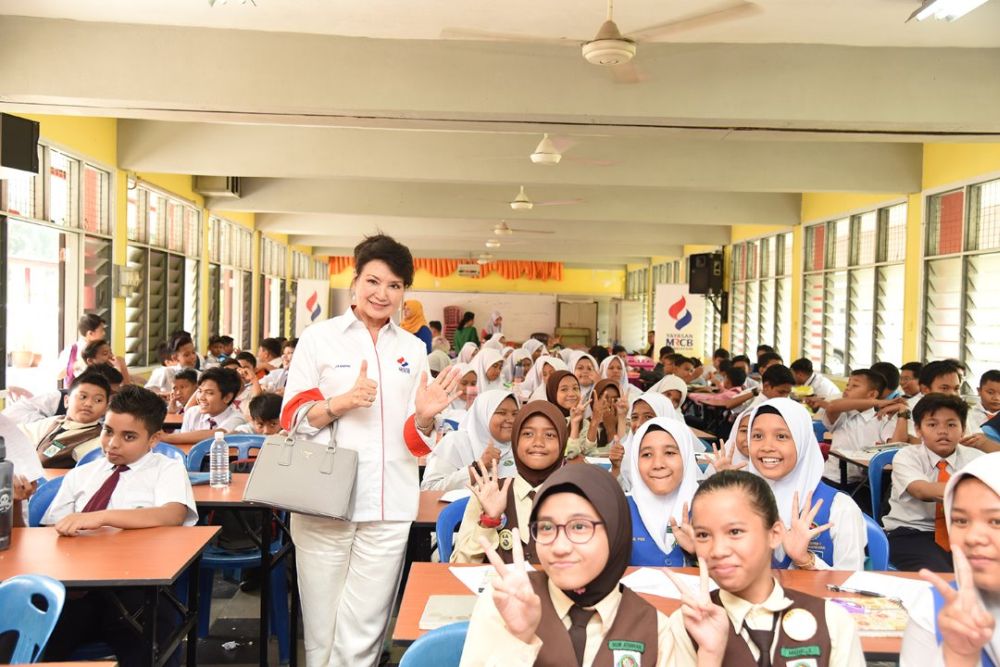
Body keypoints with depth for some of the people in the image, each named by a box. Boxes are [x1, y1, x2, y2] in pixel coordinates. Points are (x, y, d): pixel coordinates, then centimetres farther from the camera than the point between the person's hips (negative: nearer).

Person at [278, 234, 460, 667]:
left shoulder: (412, 348, 11)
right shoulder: (319, 337, 2)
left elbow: (414, 441, 12)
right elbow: (291, 420, 0)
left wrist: (424, 418, -11)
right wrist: (341, 402, -17)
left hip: (388, 506, 2)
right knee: (322, 630, 5)